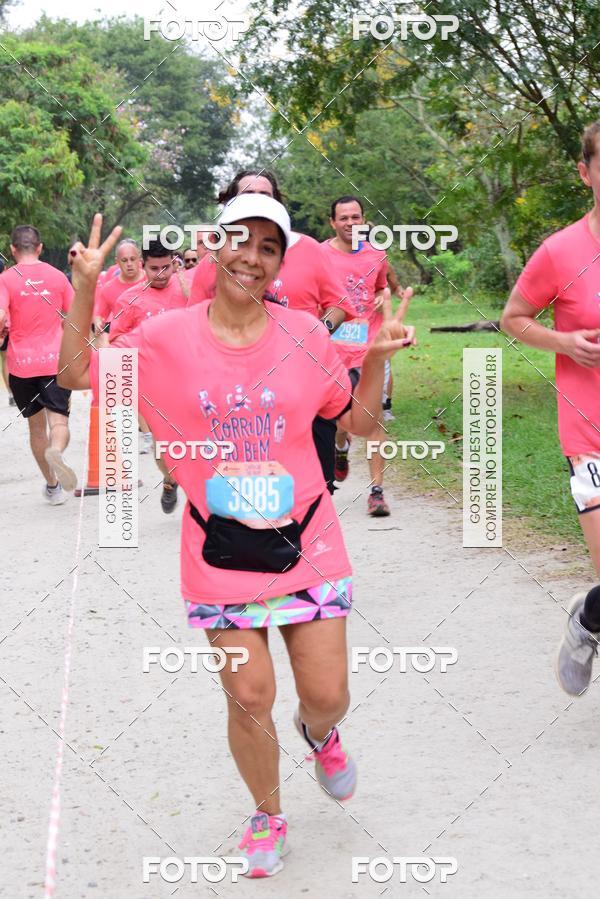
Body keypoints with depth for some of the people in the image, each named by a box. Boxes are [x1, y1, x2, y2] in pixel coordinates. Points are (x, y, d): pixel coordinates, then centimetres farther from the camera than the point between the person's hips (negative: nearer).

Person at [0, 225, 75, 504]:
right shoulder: (57, 276, 3)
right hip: (55, 360, 0)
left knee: (36, 425, 14)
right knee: (58, 420, -6)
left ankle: (52, 486, 22)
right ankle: (56, 451, -41)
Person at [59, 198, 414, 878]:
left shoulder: (304, 335, -1)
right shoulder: (168, 338, -4)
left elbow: (357, 421, 9)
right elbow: (76, 375, 3)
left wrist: (377, 359, -6)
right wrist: (84, 289, -7)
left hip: (306, 546, 1)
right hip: (221, 556, -1)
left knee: (327, 694, 3)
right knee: (249, 699, 3)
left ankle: (320, 733, 43)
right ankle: (267, 814, 31)